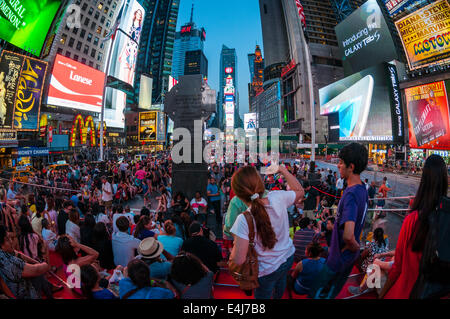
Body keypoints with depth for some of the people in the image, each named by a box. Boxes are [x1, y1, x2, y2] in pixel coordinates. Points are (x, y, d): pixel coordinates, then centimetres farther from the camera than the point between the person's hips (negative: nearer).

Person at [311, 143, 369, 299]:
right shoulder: (362, 189, -2)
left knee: (317, 293, 10)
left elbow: (348, 235, -41)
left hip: (339, 258, -9)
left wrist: (355, 247, -20)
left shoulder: (351, 194, -32)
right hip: (350, 256, 9)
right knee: (332, 293, 26)